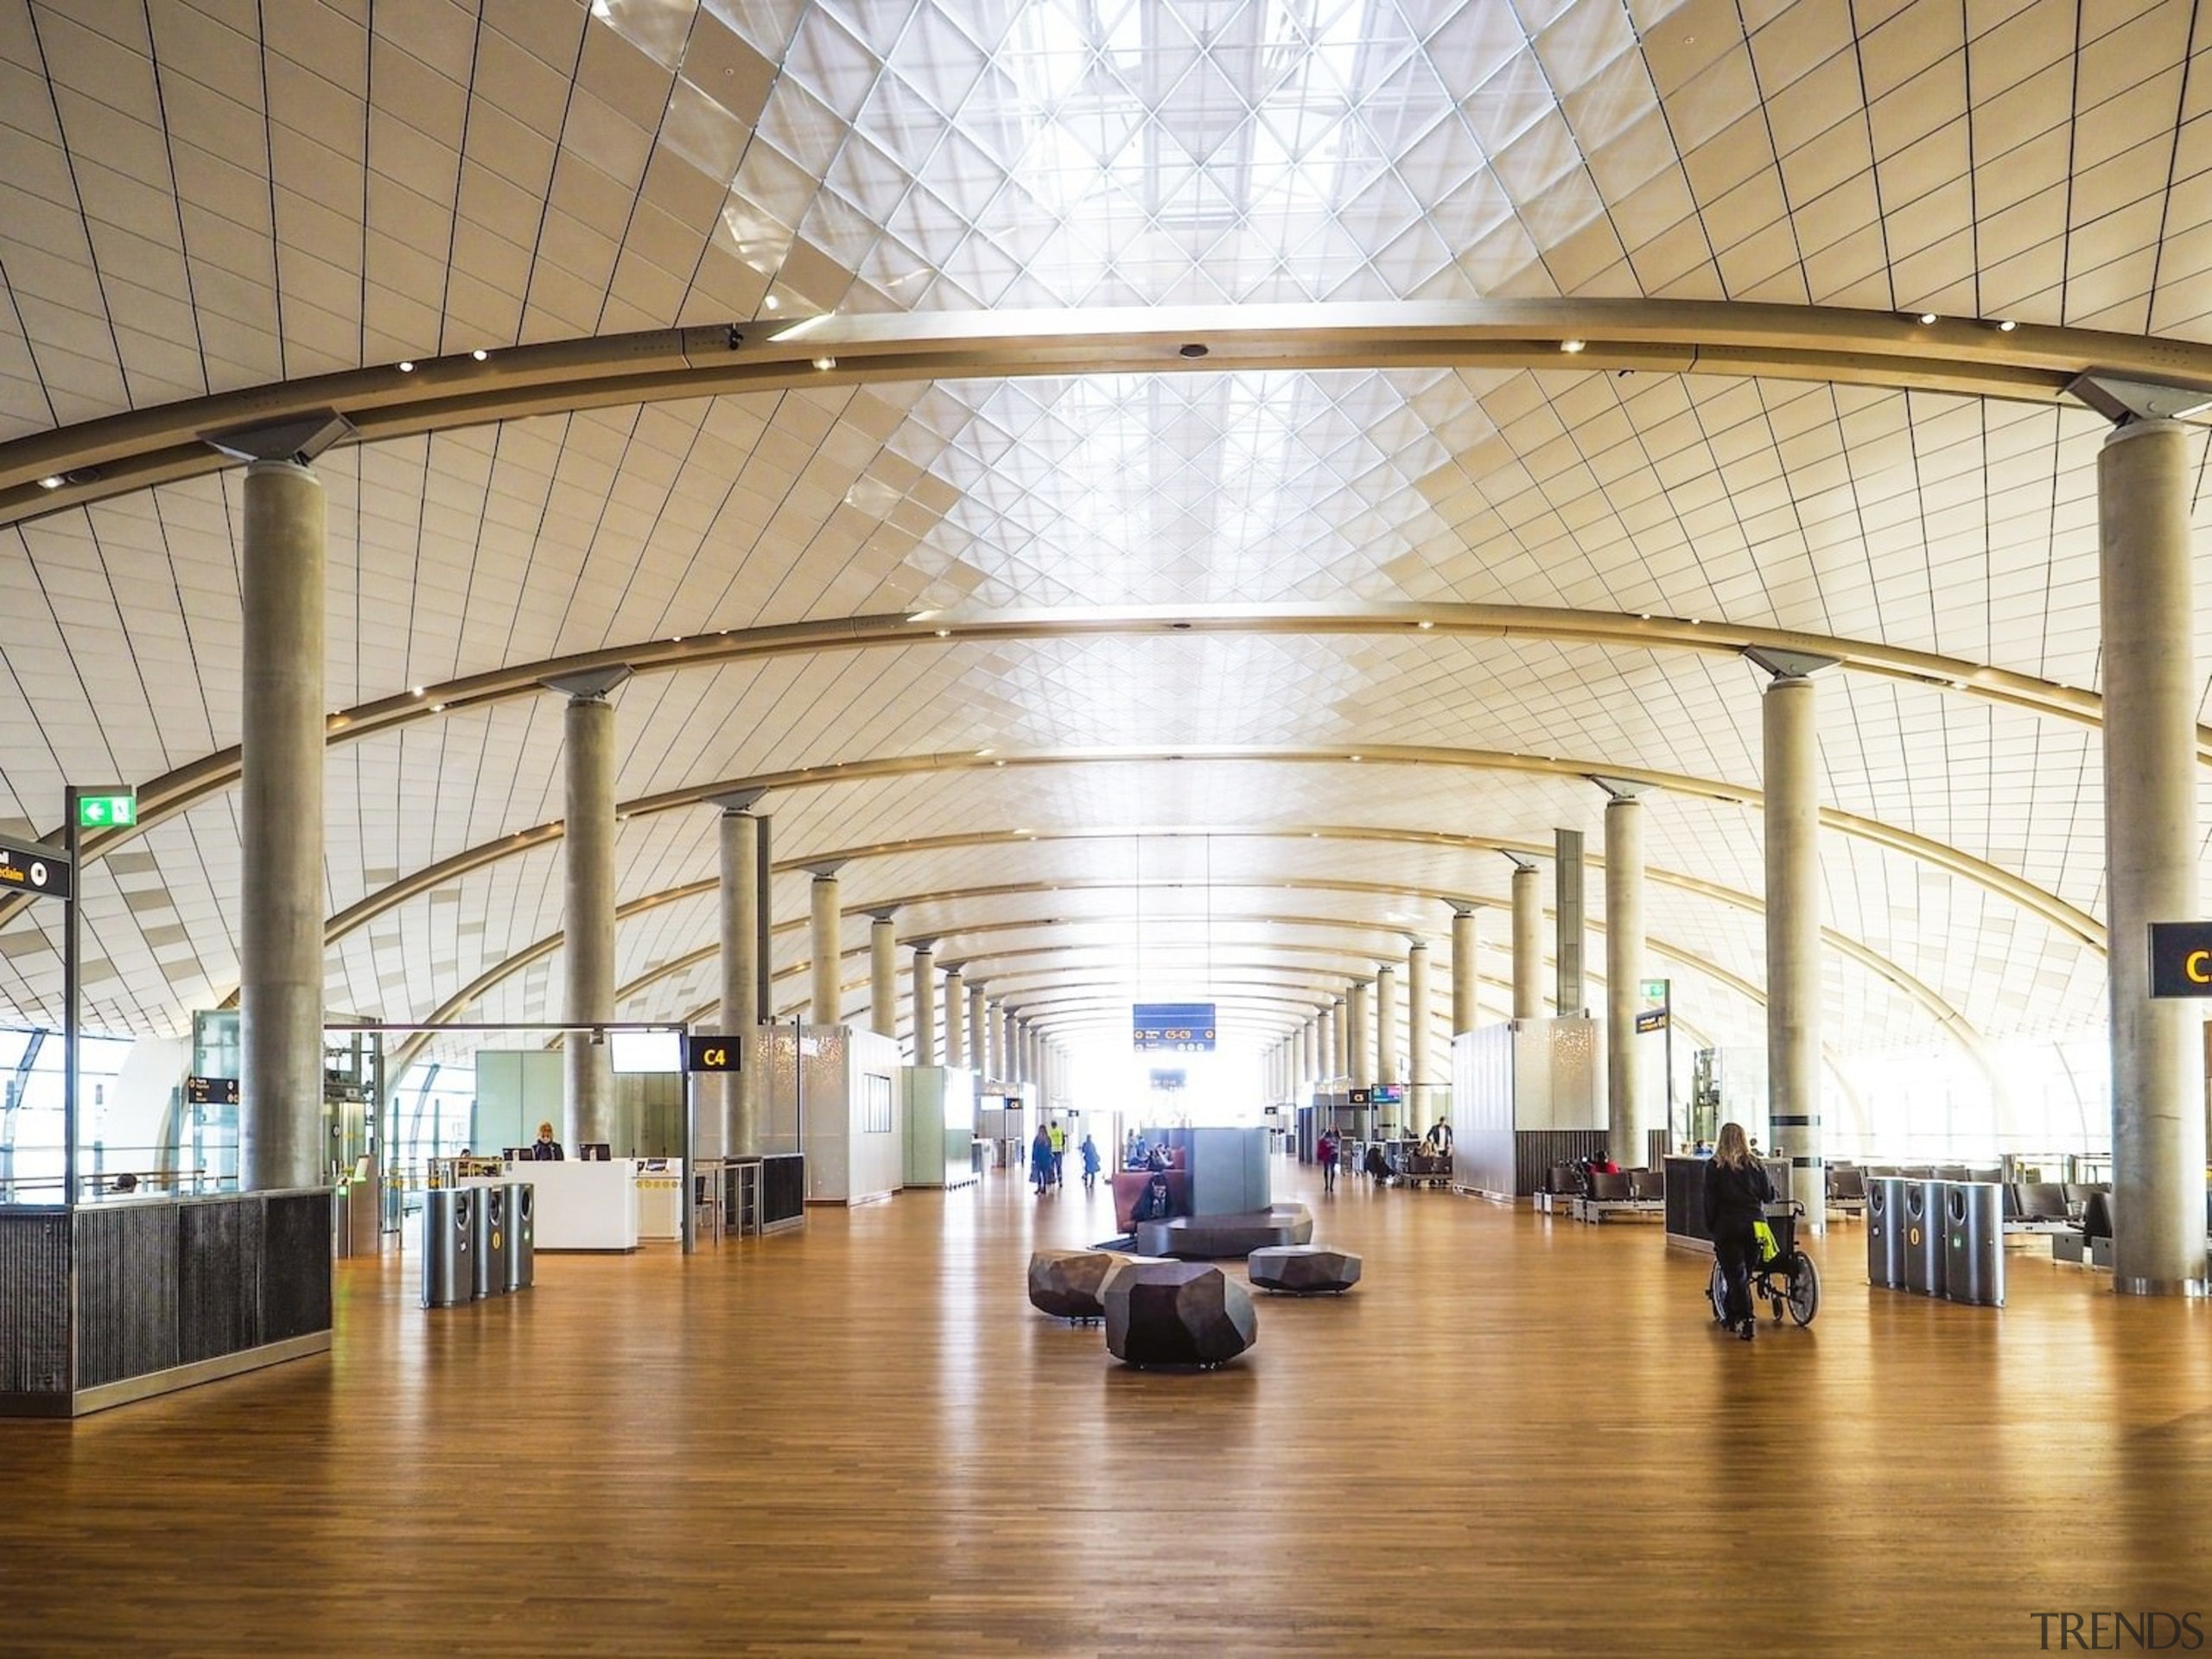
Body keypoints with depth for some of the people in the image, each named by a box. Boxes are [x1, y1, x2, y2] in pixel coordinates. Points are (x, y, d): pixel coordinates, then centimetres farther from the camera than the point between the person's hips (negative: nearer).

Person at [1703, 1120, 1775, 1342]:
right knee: (1744, 1273, 14)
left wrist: (1711, 1227, 4)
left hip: (1728, 1226, -3)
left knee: (1736, 1275, -1)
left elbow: (1710, 1201, -4)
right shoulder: (1754, 1165, 4)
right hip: (1755, 1224, 3)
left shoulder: (1715, 1166, -3)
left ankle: (1746, 1319, -14)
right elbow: (1769, 1196, 6)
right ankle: (1732, 1315, 23)